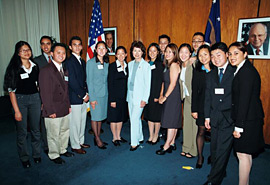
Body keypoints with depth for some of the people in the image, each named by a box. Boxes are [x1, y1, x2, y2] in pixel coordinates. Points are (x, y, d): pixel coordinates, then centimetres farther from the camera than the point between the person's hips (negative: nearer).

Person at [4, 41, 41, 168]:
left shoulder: (35, 66, 5)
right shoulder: (14, 68, -8)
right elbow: (11, 90, -9)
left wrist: (41, 101, 5)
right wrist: (16, 110, -12)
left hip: (35, 99, 3)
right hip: (20, 100, -3)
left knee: (35, 129, 11)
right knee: (22, 131, 7)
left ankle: (36, 154, 30)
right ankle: (24, 158, 26)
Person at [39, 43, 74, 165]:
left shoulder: (64, 70, 10)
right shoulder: (46, 70, -14)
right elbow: (45, 93, -16)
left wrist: (68, 105, 11)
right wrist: (50, 111, -17)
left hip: (65, 109, 7)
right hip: (53, 111, -7)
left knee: (65, 131, 19)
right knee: (54, 134, 7)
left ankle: (62, 150, 39)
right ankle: (54, 155, 27)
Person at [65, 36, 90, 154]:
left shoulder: (82, 61, 13)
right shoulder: (69, 62, -13)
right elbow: (72, 82, -17)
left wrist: (86, 93, 4)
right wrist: (83, 95, -12)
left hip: (83, 98, 8)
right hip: (74, 98, -8)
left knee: (82, 121, 17)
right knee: (75, 123, 4)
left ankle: (81, 142, 33)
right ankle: (75, 146, 20)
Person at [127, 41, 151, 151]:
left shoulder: (146, 65, -7)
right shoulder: (130, 64, 11)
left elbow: (147, 84, -9)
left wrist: (144, 99, -13)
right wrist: (128, 94, 11)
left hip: (140, 96, -6)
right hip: (130, 95, 6)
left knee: (135, 118, -7)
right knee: (134, 118, 13)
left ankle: (134, 142, 6)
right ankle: (140, 138, 29)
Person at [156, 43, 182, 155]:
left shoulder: (174, 65, -13)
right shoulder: (168, 65, 15)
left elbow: (173, 83, -17)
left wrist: (165, 97, -11)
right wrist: (161, 95, 5)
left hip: (173, 96, -9)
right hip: (168, 96, 9)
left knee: (171, 122, -3)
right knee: (173, 121, 14)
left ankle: (166, 146, 4)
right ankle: (172, 144, 24)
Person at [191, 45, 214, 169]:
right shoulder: (197, 71, 2)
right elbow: (194, 91, 1)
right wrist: (194, 109, -1)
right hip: (202, 105, 0)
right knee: (201, 131, 7)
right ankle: (200, 157, 24)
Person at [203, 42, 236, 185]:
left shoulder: (235, 72, -3)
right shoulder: (210, 75, 13)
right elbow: (208, 97, 11)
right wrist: (207, 116, 7)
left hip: (229, 117, -5)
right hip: (215, 118, 5)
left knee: (222, 149, -1)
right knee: (214, 148, 13)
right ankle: (220, 172, 32)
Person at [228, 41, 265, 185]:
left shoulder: (247, 71, -16)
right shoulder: (242, 70, 13)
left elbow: (244, 100, -21)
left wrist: (238, 126, -19)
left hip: (248, 119, -10)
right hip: (247, 119, 10)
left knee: (242, 153, 0)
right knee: (246, 153, 18)